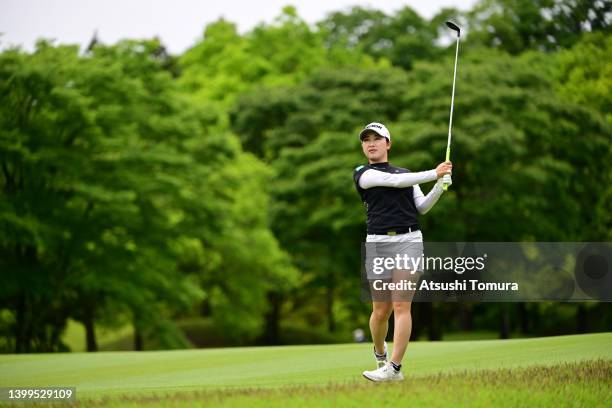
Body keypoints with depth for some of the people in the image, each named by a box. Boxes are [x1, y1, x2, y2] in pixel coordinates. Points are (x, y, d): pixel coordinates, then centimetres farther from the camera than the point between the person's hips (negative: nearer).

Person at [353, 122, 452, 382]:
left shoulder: (406, 173, 18)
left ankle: (394, 368, -13)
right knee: (381, 310, 1)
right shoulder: (362, 174, 4)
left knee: (401, 306, -10)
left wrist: (440, 187, -4)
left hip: (409, 241, 1)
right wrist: (433, 174, -8)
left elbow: (421, 207, 12)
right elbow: (395, 181, -9)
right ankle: (379, 354, 30)